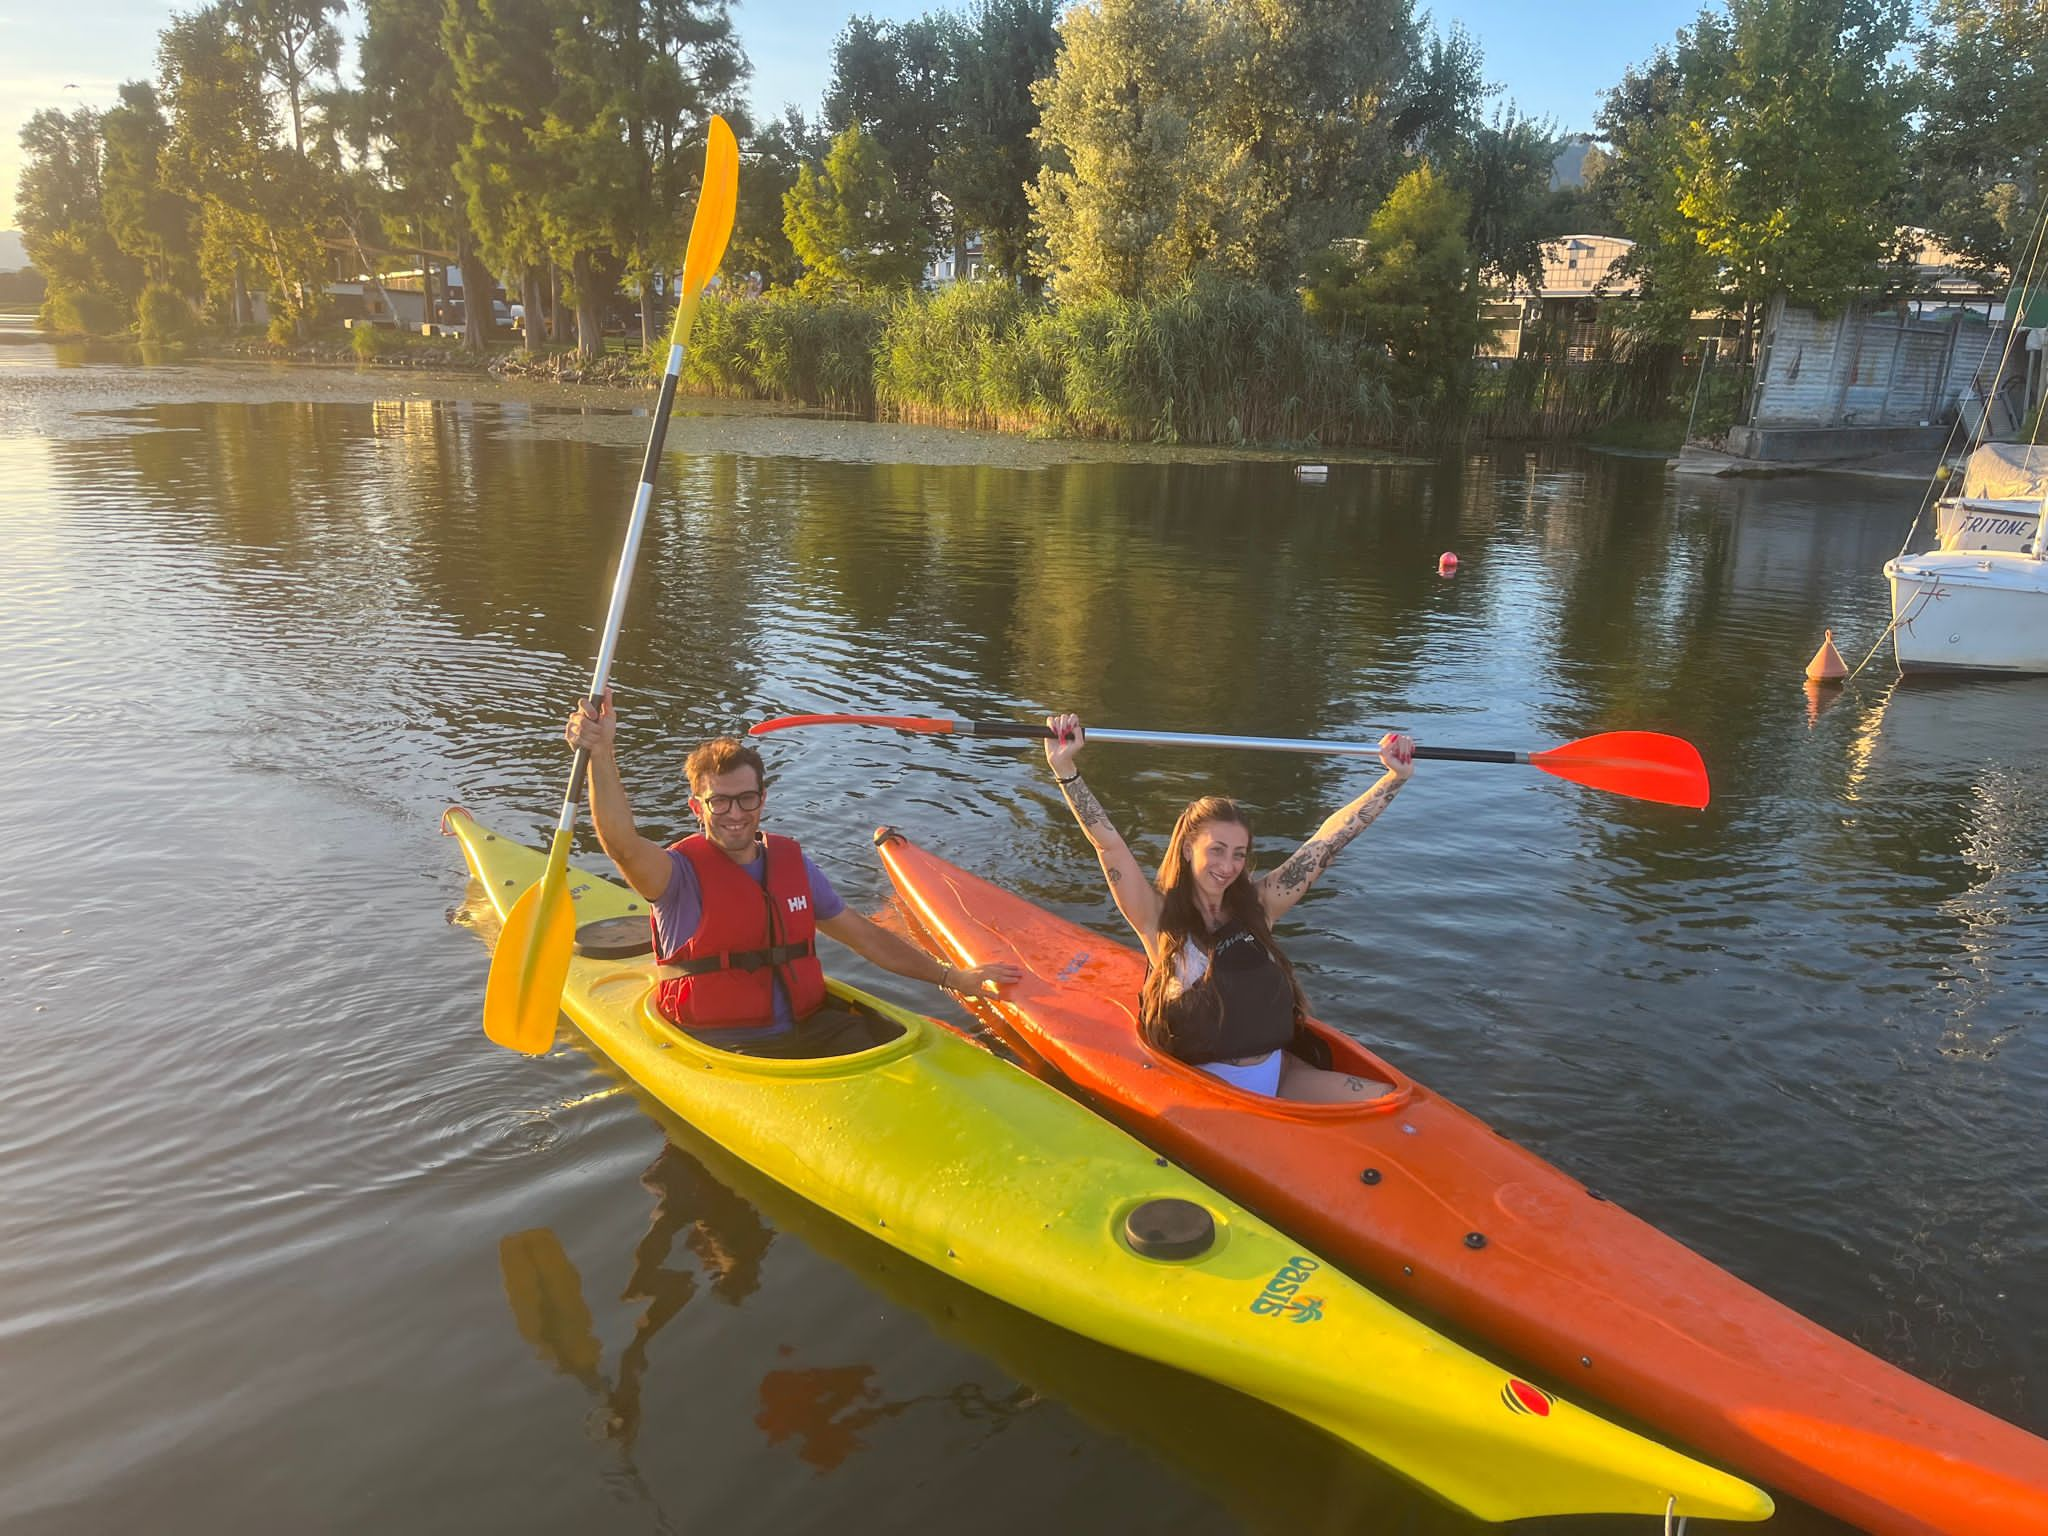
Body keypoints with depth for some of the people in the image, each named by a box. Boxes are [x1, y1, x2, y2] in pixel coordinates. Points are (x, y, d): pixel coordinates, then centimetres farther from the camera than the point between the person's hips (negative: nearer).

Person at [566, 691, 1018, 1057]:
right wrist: (602, 753, -46)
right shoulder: (681, 873, -7)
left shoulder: (792, 862, 10)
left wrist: (953, 978, 18)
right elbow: (623, 844, -30)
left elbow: (866, 937, 18)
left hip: (809, 1028, 5)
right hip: (726, 1047, -5)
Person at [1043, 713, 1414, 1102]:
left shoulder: (1258, 905, 5)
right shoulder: (1159, 918, -5)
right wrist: (1064, 768, -28)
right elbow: (1109, 844, -17)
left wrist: (1395, 777, 5)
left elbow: (1327, 840, 6)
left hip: (1282, 1072, 5)